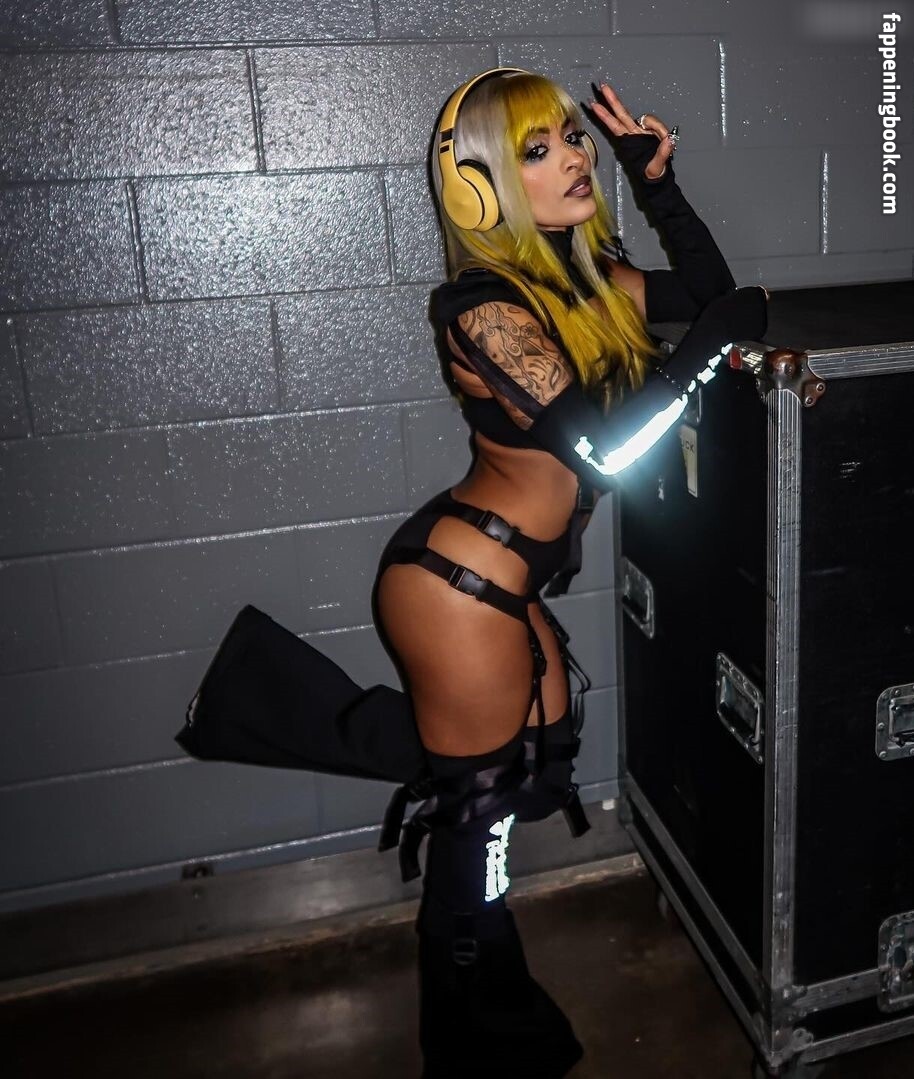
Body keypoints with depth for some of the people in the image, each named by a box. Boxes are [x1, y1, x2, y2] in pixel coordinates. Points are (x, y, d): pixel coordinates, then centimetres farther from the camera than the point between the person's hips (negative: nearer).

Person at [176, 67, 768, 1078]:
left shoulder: (578, 274, 6)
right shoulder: (485, 308, -20)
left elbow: (707, 292, 17)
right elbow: (606, 445, -24)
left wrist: (658, 183, 5)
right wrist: (715, 339, -13)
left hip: (496, 581, 9)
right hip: (462, 584, -9)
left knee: (543, 743, 21)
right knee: (476, 804, 6)